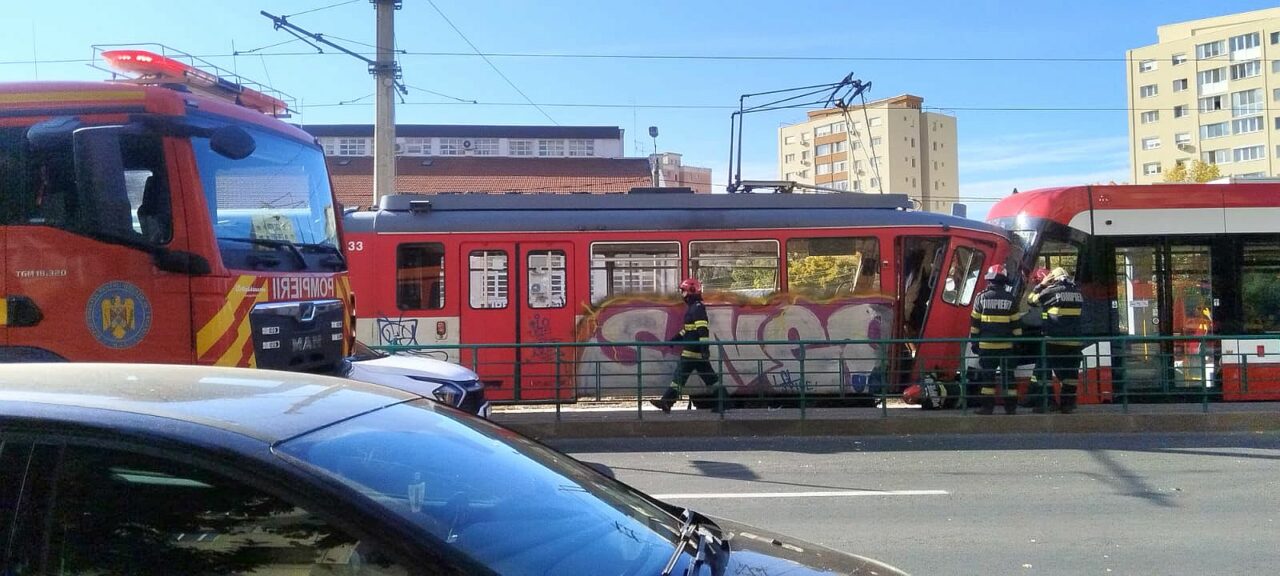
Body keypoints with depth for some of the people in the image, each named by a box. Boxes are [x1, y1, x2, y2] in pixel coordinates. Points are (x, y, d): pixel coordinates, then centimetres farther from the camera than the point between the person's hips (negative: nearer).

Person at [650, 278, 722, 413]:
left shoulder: (697, 308, -13)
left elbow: (703, 330, -21)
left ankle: (667, 402, -3)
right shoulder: (693, 307, 18)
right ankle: (721, 402, 8)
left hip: (693, 351, -10)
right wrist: (676, 338, 27)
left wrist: (705, 348, -27)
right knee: (710, 377, 8)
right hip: (697, 351, 10)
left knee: (680, 375, -6)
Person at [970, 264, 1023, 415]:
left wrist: (974, 341, 8)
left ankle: (987, 405, 1)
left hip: (986, 345, -1)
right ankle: (1011, 406, 7)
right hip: (1006, 346, 1)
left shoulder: (981, 297, -2)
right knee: (1008, 375, 6)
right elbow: (1016, 324, 3)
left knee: (987, 375, 4)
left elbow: (974, 322, 0)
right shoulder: (1010, 299, 0)